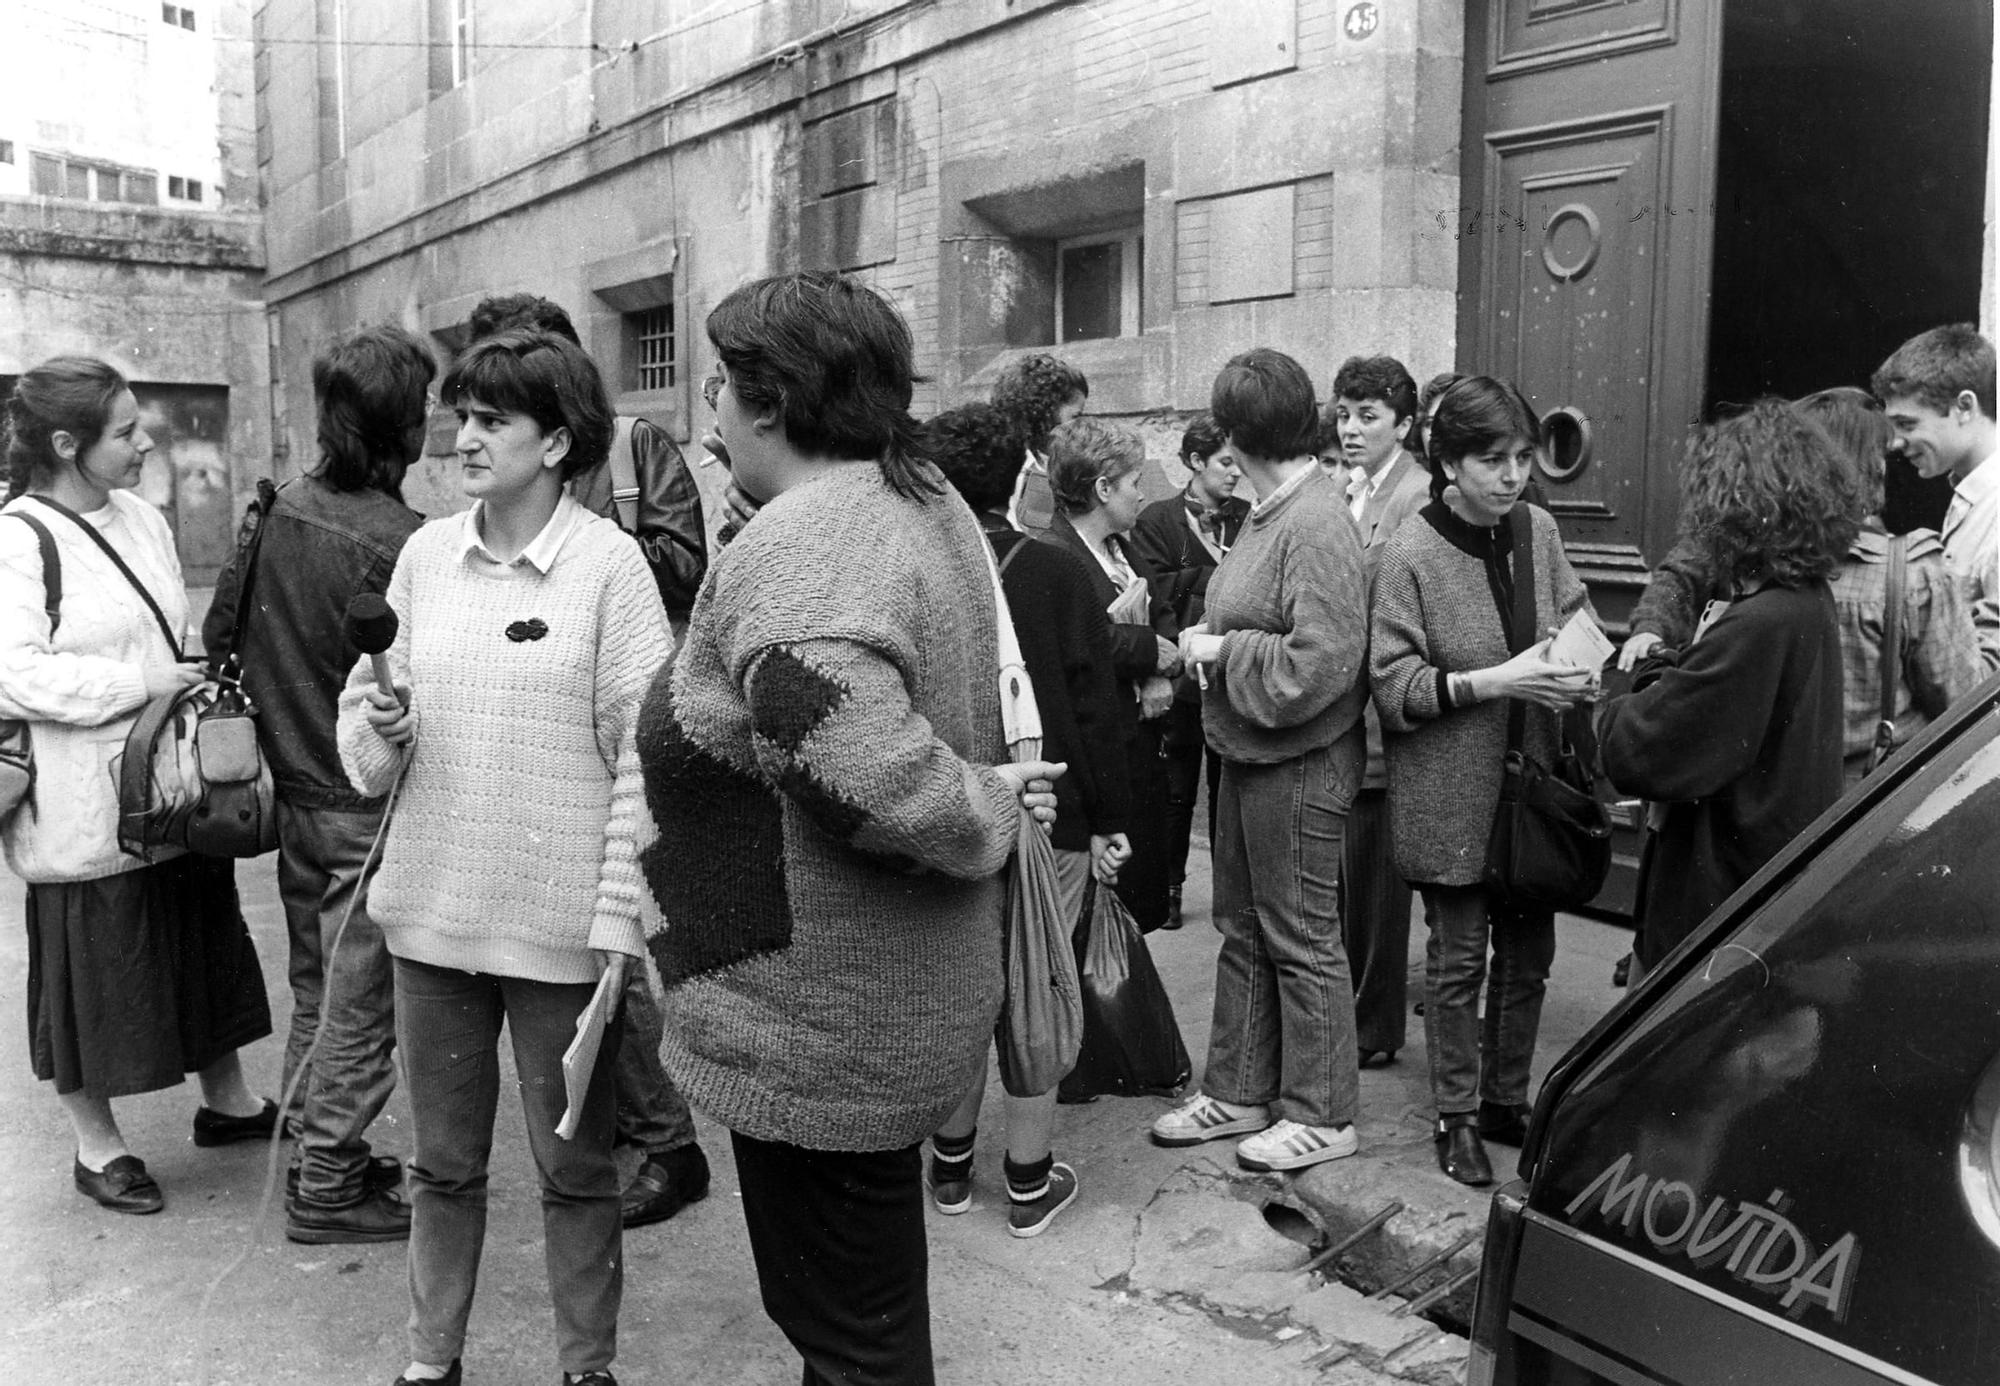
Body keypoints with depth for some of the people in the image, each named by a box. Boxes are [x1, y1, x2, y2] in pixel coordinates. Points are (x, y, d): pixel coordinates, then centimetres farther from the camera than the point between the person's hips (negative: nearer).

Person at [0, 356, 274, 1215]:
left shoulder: (142, 520, 9)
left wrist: (199, 680, 5)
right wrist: (139, 684, -22)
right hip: (85, 811, -7)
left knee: (200, 946, 18)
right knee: (93, 969, 7)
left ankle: (226, 1100, 36)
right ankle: (98, 1146, 25)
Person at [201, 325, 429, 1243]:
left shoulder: (276, 511, 0)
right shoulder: (398, 544, -23)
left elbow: (217, 636, 8)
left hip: (295, 796, 8)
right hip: (368, 811, -7)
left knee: (317, 991, 21)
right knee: (362, 1008, 7)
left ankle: (316, 1150, 35)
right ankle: (329, 1190, 19)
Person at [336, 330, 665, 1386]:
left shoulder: (608, 563, -9)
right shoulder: (425, 554, 3)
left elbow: (644, 753, -10)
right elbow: (369, 725, 13)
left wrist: (619, 915, -13)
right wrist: (376, 728, -11)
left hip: (561, 921, -4)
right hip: (431, 906, 4)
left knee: (574, 1167, 11)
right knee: (442, 1160, 18)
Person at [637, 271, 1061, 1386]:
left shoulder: (794, 554, -25)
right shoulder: (932, 505, 7)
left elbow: (876, 775, -37)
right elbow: (987, 700, 15)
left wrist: (987, 807, -19)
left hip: (822, 1031, -10)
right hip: (910, 1003, 10)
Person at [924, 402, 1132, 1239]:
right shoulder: (1057, 575, -8)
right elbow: (1095, 708, -8)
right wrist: (1109, 818, -1)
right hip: (1048, 820, -1)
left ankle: (951, 1161, 28)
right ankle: (1029, 1179, 18)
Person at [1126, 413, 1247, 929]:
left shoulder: (1247, 519, 10)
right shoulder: (1157, 520, 0)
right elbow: (1155, 591, -11)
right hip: (1180, 675, -2)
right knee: (1176, 789, 7)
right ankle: (1168, 889, 20)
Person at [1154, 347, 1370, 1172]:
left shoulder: (1315, 525, -20)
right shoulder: (1271, 511, 6)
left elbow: (1317, 664, -26)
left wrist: (1224, 650, -16)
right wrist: (1208, 643, -2)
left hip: (1299, 764, -9)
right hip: (1249, 755, 9)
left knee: (1300, 937, 4)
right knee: (1243, 928, 17)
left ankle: (1322, 1114, 21)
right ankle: (1238, 1092, 31)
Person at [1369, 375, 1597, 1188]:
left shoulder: (1538, 530, -1)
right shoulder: (1410, 556, -16)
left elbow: (1573, 618, 14)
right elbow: (1394, 684, -15)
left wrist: (1578, 664, -7)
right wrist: (1498, 680, -23)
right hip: (1451, 794, -5)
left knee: (1528, 952, 14)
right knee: (1459, 958, 8)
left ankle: (1507, 1100, 35)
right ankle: (1457, 1116, 26)